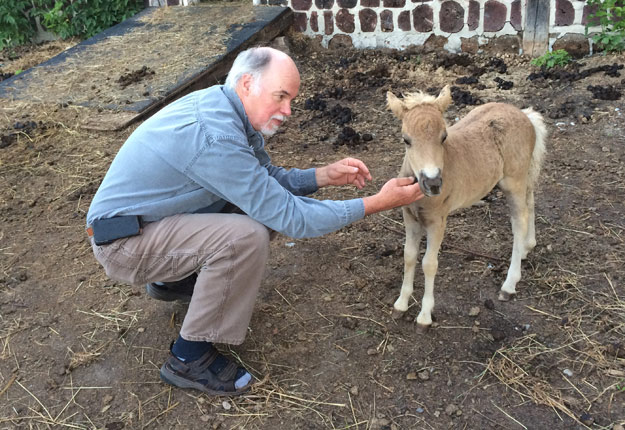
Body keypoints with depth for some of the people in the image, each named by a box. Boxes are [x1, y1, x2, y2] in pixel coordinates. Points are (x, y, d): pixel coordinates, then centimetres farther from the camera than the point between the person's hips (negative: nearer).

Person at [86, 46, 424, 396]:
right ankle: (190, 359, -12)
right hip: (122, 240, -9)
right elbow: (289, 217, -29)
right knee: (247, 235, -28)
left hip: (150, 219, 10)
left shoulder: (224, 108, -2)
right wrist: (375, 204, -25)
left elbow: (269, 177, 9)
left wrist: (324, 176, -8)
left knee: (261, 204, 5)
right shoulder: (215, 136, -31)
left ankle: (175, 280, 21)